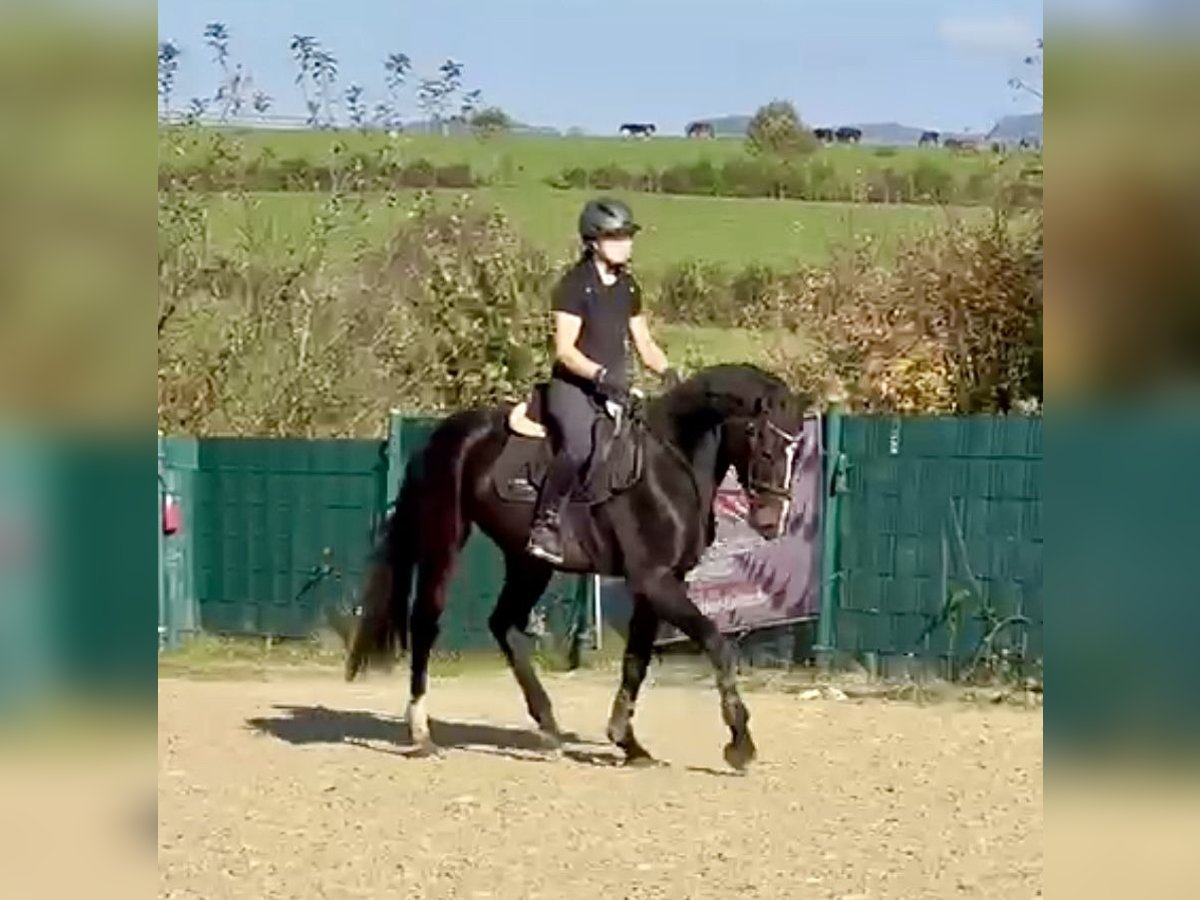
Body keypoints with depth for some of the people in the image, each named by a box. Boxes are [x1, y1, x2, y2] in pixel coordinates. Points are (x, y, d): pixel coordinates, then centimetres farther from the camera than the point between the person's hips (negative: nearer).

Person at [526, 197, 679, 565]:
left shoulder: (628, 287, 14)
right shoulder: (575, 284, -8)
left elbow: (644, 344, 19)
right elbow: (565, 350, -15)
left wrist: (667, 371, 1)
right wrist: (600, 374, -28)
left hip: (615, 389, 7)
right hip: (573, 386, -7)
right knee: (579, 445, -34)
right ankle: (544, 523, -21)